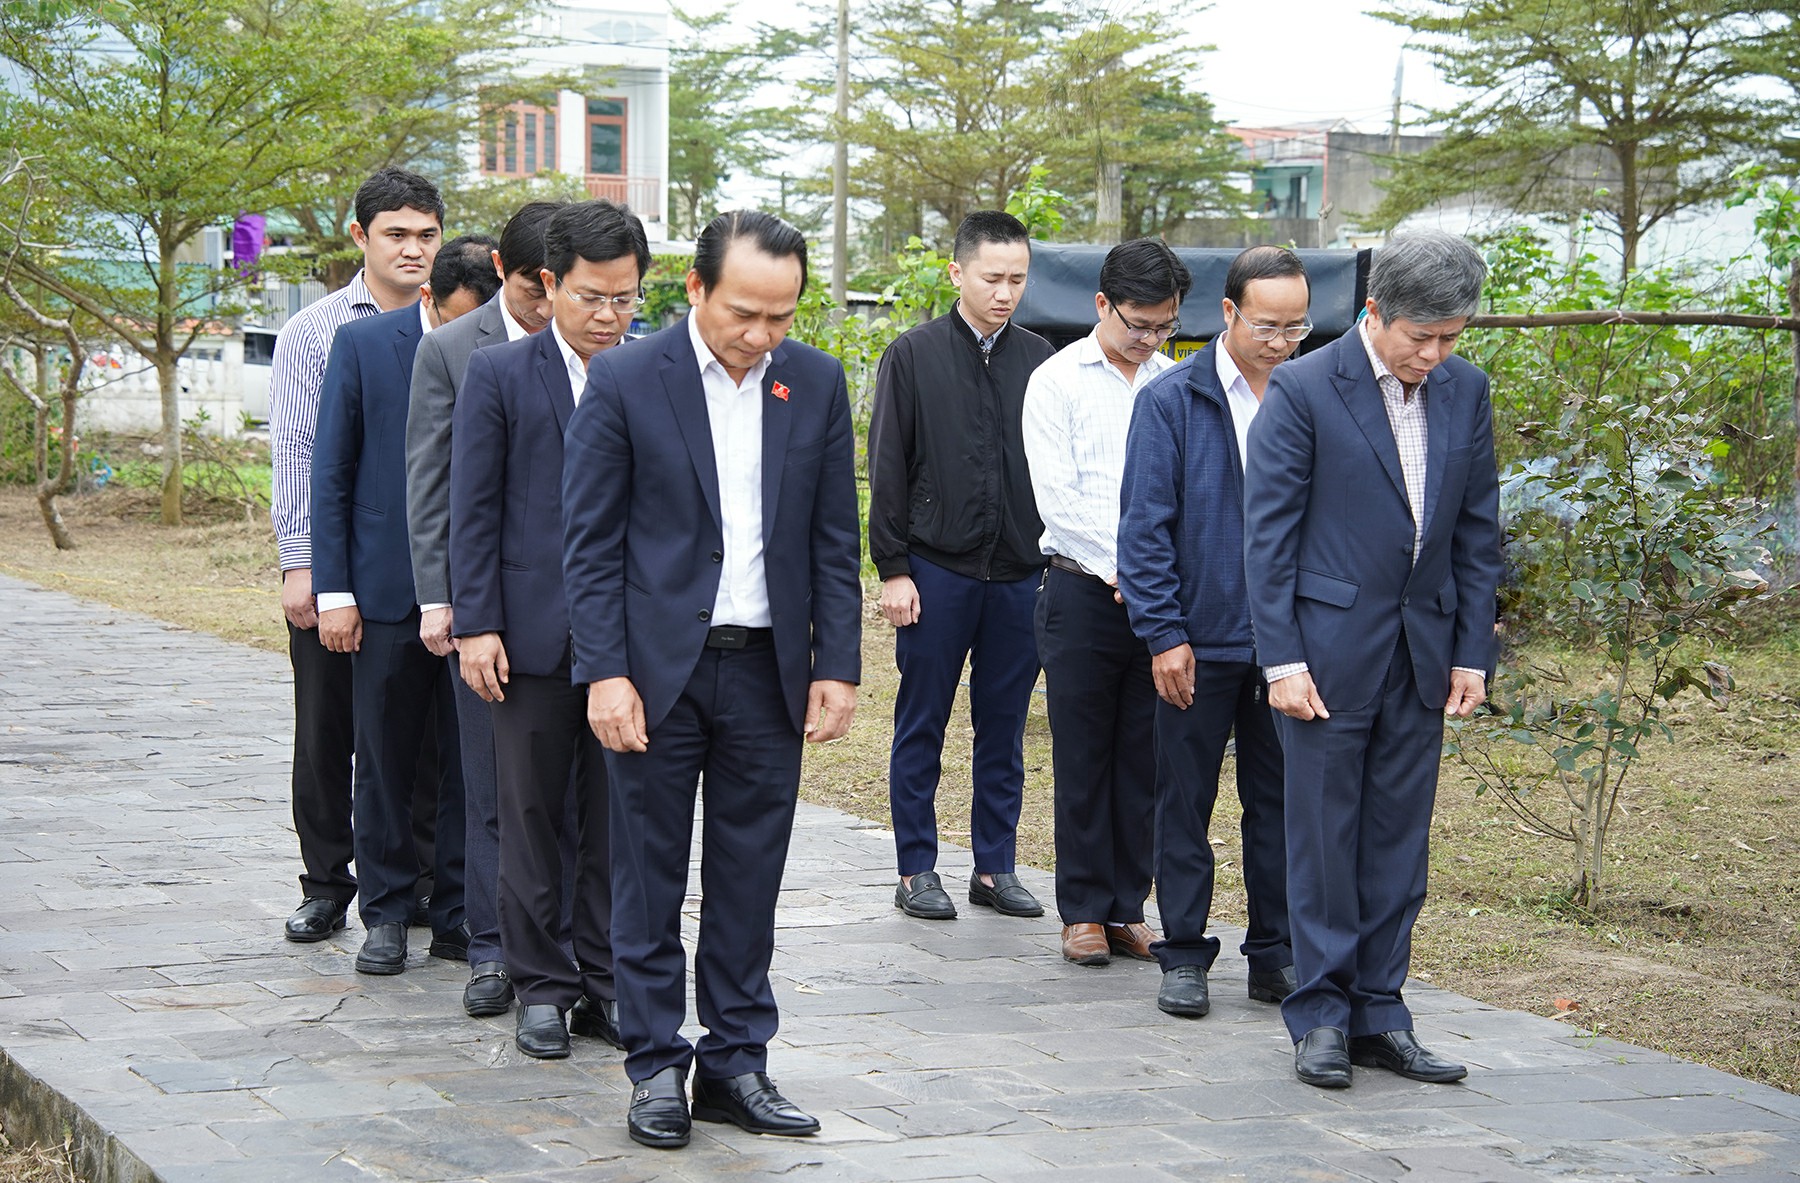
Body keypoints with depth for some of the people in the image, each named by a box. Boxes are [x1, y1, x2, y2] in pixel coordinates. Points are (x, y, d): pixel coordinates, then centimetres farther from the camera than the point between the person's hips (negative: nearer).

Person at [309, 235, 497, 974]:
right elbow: (330, 475, 1)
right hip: (387, 592, 0)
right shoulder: (363, 345, -2)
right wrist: (332, 590, -4)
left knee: (471, 765, 5)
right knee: (384, 765, 8)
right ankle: (386, 915, 19)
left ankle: (458, 914, 15)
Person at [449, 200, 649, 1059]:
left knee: (618, 820, 7)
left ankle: (607, 982, 17)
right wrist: (476, 624, -7)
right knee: (533, 817, 6)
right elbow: (473, 510, 0)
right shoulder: (499, 375, 1)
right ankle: (543, 987, 16)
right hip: (535, 633, -1)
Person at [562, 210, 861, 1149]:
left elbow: (833, 540, 8)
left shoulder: (816, 384, 3)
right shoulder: (625, 382, -7)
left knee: (750, 883, 8)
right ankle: (656, 1067, 14)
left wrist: (836, 666, 2)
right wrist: (605, 673, -12)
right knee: (649, 879, 5)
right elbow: (590, 541, -5)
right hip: (657, 668, -3)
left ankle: (736, 1061, 18)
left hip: (768, 669, 3)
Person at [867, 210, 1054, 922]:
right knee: (922, 727, 4)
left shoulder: (1039, 361, 8)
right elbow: (888, 469, -2)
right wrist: (892, 568, -7)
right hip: (936, 571, -3)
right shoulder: (914, 356, -1)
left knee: (1004, 730, 8)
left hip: (1019, 576, 3)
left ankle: (994, 867, 17)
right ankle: (916, 871, 12)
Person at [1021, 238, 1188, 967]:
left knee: (1143, 757, 5)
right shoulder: (1058, 381, 0)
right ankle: (1084, 912, 10)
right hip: (1082, 590, -3)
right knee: (1083, 756, 2)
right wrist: (1119, 570, -11)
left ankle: (1128, 909, 13)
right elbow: (1058, 498, -6)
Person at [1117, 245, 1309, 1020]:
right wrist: (1164, 634, -10)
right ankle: (1184, 957, 16)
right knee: (1185, 803, 6)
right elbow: (1144, 527, -4)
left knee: (1280, 803, 9)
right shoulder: (1172, 401, -4)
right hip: (1201, 640, -2)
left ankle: (1275, 955, 19)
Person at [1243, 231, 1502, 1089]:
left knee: (1399, 841, 8)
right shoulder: (1303, 391, -9)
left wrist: (1473, 652, 6)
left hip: (1423, 654, 5)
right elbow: (1268, 532, -8)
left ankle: (1378, 1014, 16)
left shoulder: (1465, 391, 6)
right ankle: (1321, 1015, 11)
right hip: (1330, 648, -4)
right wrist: (1282, 659, -12)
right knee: (1323, 838, 1)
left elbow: (1478, 529, 11)